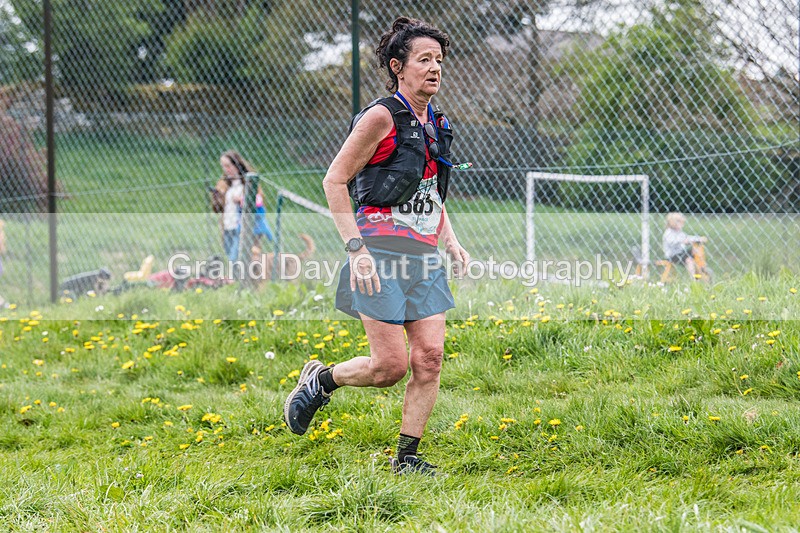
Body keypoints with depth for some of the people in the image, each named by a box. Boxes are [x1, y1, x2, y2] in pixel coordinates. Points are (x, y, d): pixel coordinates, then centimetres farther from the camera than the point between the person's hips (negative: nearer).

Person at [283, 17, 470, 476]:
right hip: (383, 254, -7)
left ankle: (407, 457, 8)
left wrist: (451, 241, 12)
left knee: (430, 358, -2)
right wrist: (356, 247, -17)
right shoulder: (382, 116, -10)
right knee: (391, 366, -8)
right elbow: (335, 180, -10)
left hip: (425, 257, 7)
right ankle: (320, 380, 19)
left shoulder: (436, 124, 13)